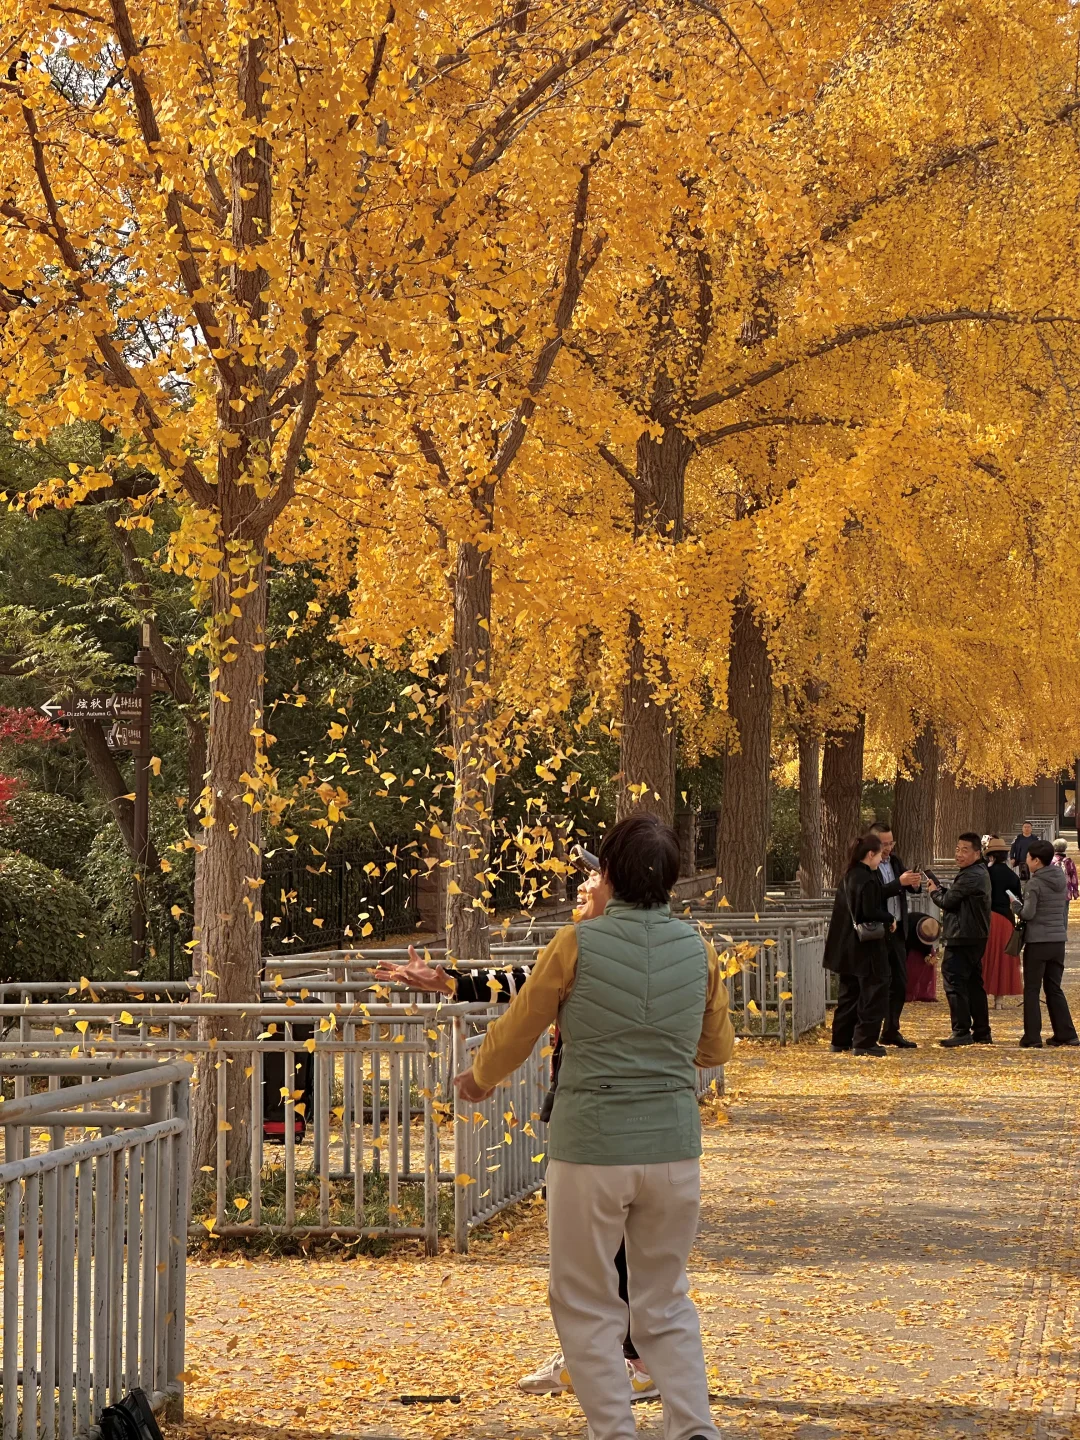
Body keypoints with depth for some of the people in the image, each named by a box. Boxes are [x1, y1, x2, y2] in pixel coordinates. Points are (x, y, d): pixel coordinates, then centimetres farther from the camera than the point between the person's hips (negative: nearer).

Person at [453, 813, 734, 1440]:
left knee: (586, 1302, 10)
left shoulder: (576, 945, -9)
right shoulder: (697, 949, 1)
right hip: (673, 1146, 4)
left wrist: (479, 1077, 23)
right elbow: (719, 1047, 15)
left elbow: (518, 1030, 4)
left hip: (591, 1146, -3)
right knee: (665, 1299, 16)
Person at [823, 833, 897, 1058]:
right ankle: (865, 1041, -3)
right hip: (866, 947, -9)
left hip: (847, 946, 9)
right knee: (874, 993, -1)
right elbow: (870, 913, -23)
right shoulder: (867, 880, -17)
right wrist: (889, 919, -5)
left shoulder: (848, 878, 10)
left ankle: (841, 1040, 20)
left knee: (850, 993, 16)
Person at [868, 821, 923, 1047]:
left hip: (897, 930, 8)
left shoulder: (895, 861, 11)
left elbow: (909, 888, 13)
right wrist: (900, 882, -29)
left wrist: (915, 883, -9)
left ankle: (891, 1031, 21)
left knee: (899, 983, 11)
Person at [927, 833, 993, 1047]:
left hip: (962, 938, -11)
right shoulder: (980, 872, 17)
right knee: (974, 984, 15)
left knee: (954, 983, -9)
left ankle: (961, 1032, -11)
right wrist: (941, 890, 2)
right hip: (976, 936, 11)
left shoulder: (970, 876, -18)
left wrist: (934, 892, 4)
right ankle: (982, 1033, 19)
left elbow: (948, 900, -16)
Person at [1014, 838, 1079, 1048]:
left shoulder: (1034, 884, -13)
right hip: (1059, 940, 6)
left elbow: (1028, 914, -17)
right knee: (1054, 988, 14)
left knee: (1032, 989, 2)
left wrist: (1016, 904, 2)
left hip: (1038, 942, -6)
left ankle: (1032, 1037, 1)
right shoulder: (1062, 880, 8)